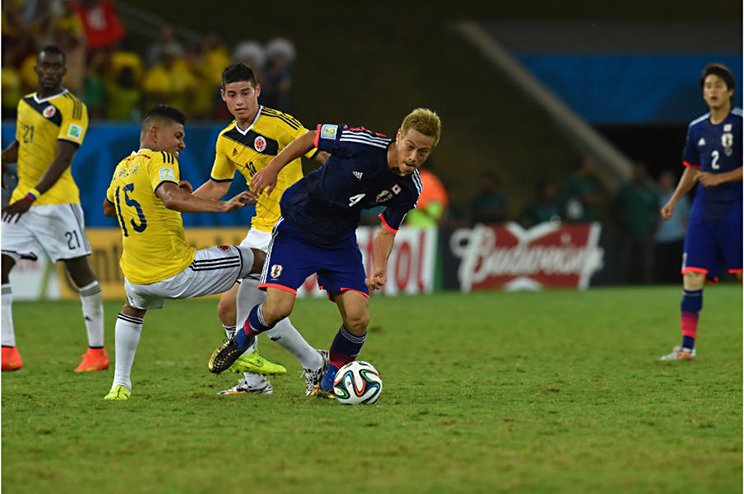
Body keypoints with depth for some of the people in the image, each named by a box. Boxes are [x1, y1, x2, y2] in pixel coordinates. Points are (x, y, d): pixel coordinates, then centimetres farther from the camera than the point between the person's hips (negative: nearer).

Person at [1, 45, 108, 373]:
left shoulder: (71, 107, -8)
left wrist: (32, 197, -22)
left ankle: (97, 351, 4)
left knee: (79, 271, -3)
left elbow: (63, 157, -15)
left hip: (56, 201, -7)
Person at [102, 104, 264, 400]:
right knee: (255, 259, 6)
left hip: (137, 278, 7)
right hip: (177, 274, -7)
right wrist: (222, 207, -36)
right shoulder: (159, 160, -11)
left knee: (133, 308, 42)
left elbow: (108, 208, 32)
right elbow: (171, 198, -32)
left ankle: (120, 385, 35)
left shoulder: (122, 168, 12)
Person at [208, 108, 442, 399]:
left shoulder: (409, 189, -12)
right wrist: (272, 169, -10)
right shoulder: (363, 143, -27)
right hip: (296, 229, -4)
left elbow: (387, 231, 0)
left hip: (340, 241, 4)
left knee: (358, 318, -10)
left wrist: (379, 268, -18)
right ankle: (240, 342, 17)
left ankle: (329, 383, 15)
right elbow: (311, 138, -11)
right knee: (277, 309, -17)